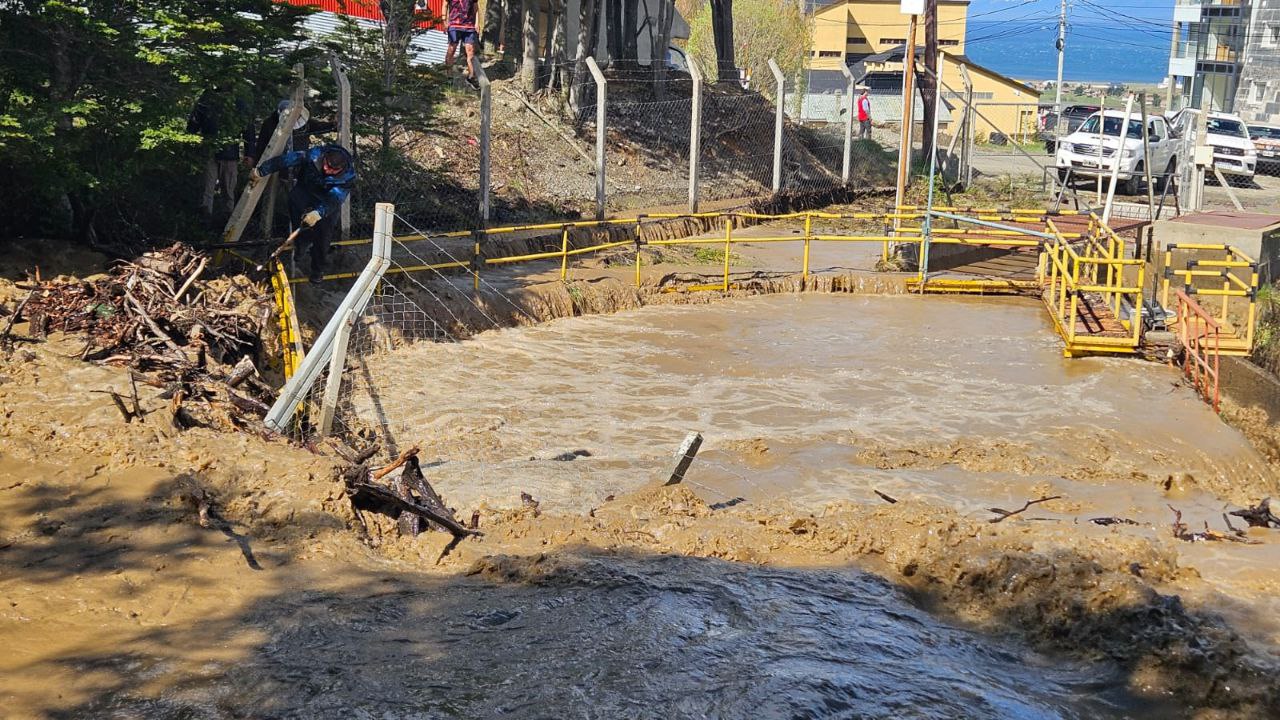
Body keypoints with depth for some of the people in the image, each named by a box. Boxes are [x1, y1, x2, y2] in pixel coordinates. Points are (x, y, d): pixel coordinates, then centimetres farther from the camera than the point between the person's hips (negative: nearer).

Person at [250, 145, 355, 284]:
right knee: (294, 198, -21)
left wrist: (318, 213, -62)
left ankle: (318, 269, -1)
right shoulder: (314, 156, -32)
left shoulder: (348, 177, -34)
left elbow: (334, 200, -45)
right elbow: (284, 160, -25)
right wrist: (261, 171, -20)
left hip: (327, 200, -3)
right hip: (306, 191, 3)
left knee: (326, 226, -15)